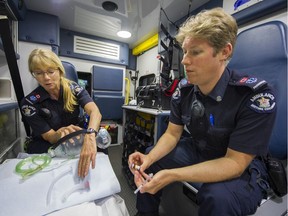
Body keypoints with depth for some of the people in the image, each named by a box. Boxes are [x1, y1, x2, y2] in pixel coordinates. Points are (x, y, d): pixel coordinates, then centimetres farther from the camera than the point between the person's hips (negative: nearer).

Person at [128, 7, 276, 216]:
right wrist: (149, 158, -24)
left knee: (218, 198, -35)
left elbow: (235, 162, -26)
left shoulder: (256, 96, -26)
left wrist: (172, 175, -35)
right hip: (196, 151, 5)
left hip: (242, 169, -3)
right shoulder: (184, 90, -11)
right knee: (145, 159, -1)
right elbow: (172, 134, -6)